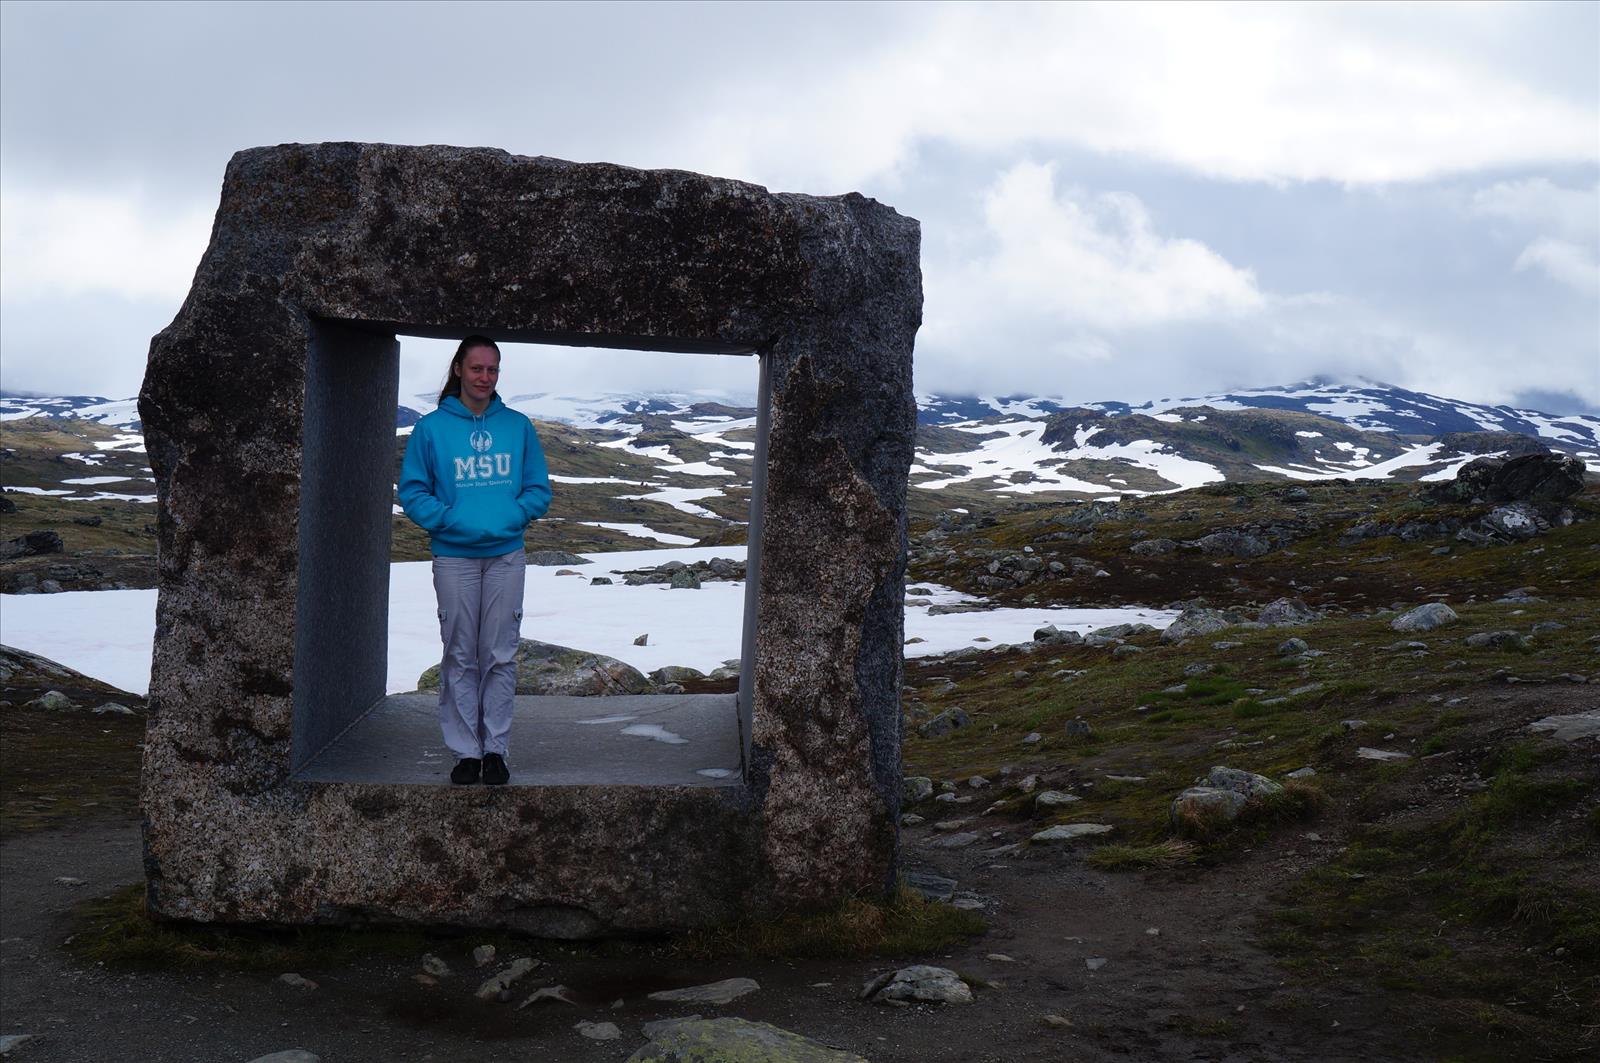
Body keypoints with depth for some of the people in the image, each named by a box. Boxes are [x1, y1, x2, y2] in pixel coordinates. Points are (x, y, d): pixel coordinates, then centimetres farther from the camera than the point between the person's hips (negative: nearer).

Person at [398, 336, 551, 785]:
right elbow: (412, 492, 0)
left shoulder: (518, 426, 5)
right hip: (454, 557, -1)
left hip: (507, 555, 1)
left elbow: (539, 489, 6)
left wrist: (510, 517, -11)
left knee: (501, 657, 4)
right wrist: (450, 520, -14)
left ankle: (495, 748, 14)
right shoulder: (432, 428, 0)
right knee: (460, 657, 4)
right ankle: (465, 751, 13)